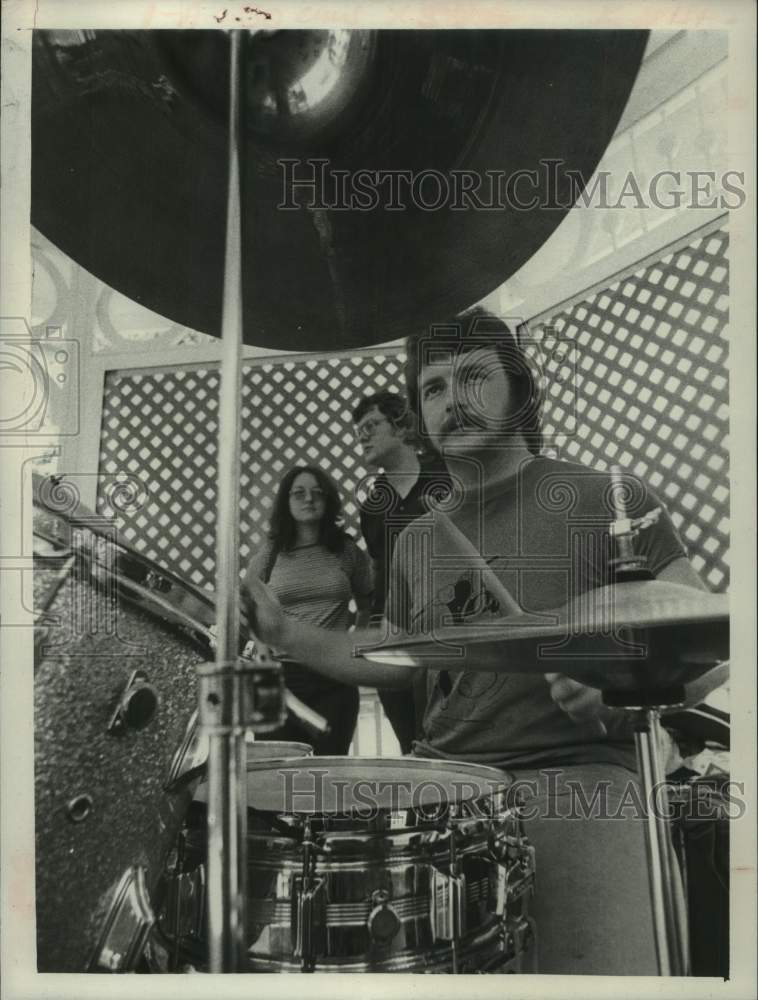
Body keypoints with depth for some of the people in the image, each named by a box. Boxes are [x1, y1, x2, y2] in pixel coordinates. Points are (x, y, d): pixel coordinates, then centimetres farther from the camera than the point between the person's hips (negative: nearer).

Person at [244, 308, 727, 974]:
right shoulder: (418, 541, 15)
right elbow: (395, 662, 24)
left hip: (574, 775, -5)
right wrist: (284, 632, 12)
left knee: (592, 964, -28)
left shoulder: (610, 501, -2)